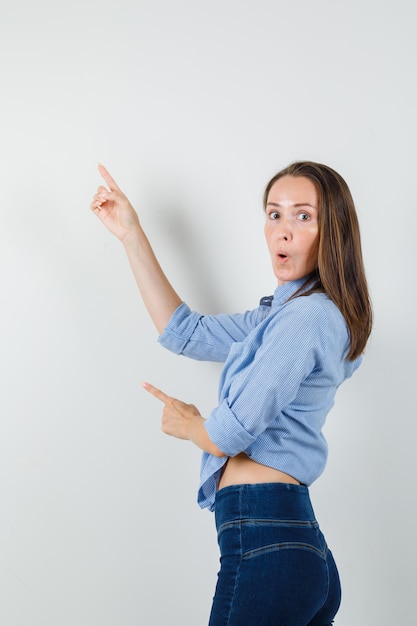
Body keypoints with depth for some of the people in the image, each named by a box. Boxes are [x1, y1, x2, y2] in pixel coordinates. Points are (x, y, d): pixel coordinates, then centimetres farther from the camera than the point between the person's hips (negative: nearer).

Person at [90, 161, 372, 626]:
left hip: (263, 547, -9)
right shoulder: (283, 314, 16)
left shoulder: (308, 316, -15)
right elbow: (184, 333, 18)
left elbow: (229, 434, -17)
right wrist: (131, 235, 16)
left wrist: (188, 424, 8)